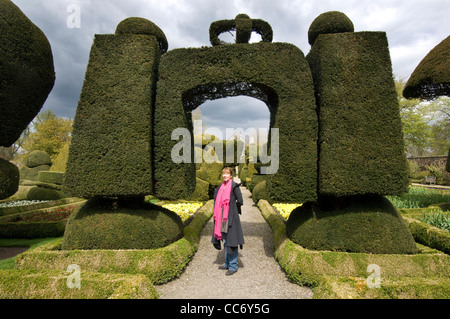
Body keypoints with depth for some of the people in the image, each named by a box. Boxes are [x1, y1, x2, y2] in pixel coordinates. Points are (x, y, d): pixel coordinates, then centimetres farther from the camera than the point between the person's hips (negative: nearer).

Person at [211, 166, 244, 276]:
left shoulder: (234, 186, -8)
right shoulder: (221, 187, 13)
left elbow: (240, 201, -11)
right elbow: (218, 201, 23)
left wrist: (232, 208, 3)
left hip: (231, 217, -7)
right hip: (222, 217, 7)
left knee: (231, 241, -3)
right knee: (225, 240, 14)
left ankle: (233, 266, 7)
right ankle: (227, 263, 27)